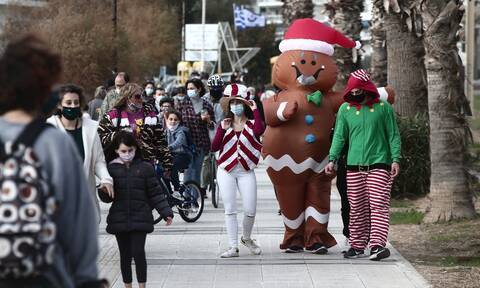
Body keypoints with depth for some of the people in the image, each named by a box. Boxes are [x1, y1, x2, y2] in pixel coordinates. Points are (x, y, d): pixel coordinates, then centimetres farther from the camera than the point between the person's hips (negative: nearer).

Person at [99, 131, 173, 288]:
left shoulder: (145, 168, 1)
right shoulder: (111, 169, 3)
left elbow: (155, 193, 4)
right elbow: (106, 197, 3)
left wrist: (166, 212, -4)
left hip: (140, 218, -2)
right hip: (119, 219, 2)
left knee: (138, 252, -9)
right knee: (125, 255, 9)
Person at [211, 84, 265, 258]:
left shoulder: (251, 124, 0)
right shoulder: (225, 125, 7)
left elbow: (260, 130, -26)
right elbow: (214, 148, -1)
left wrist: (255, 110, -14)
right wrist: (221, 129, -12)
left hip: (246, 172, -2)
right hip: (226, 171, 2)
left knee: (250, 210, -3)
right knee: (230, 210, 0)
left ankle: (247, 238, 25)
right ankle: (233, 247, 5)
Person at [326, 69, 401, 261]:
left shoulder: (383, 107, 2)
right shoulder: (345, 109, 8)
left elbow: (393, 135, 4)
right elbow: (339, 136, 8)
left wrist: (395, 159, -6)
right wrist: (332, 159, -3)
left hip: (379, 164, -3)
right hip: (354, 166, 3)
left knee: (379, 205, -11)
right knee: (357, 208, 7)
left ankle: (378, 244, -16)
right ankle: (357, 245, 14)